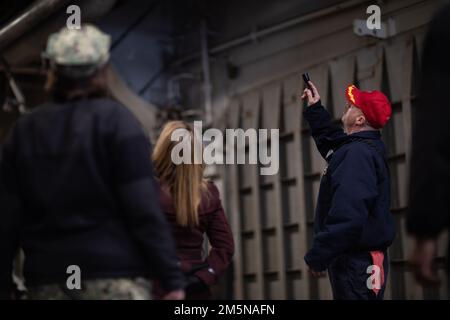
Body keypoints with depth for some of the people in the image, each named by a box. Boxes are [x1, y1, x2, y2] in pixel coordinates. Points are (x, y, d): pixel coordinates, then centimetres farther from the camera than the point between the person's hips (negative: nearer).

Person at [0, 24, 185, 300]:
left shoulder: (24, 131, 11)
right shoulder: (115, 119, -2)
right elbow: (145, 210, -9)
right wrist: (172, 278, -7)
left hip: (47, 280, 4)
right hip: (115, 277, -4)